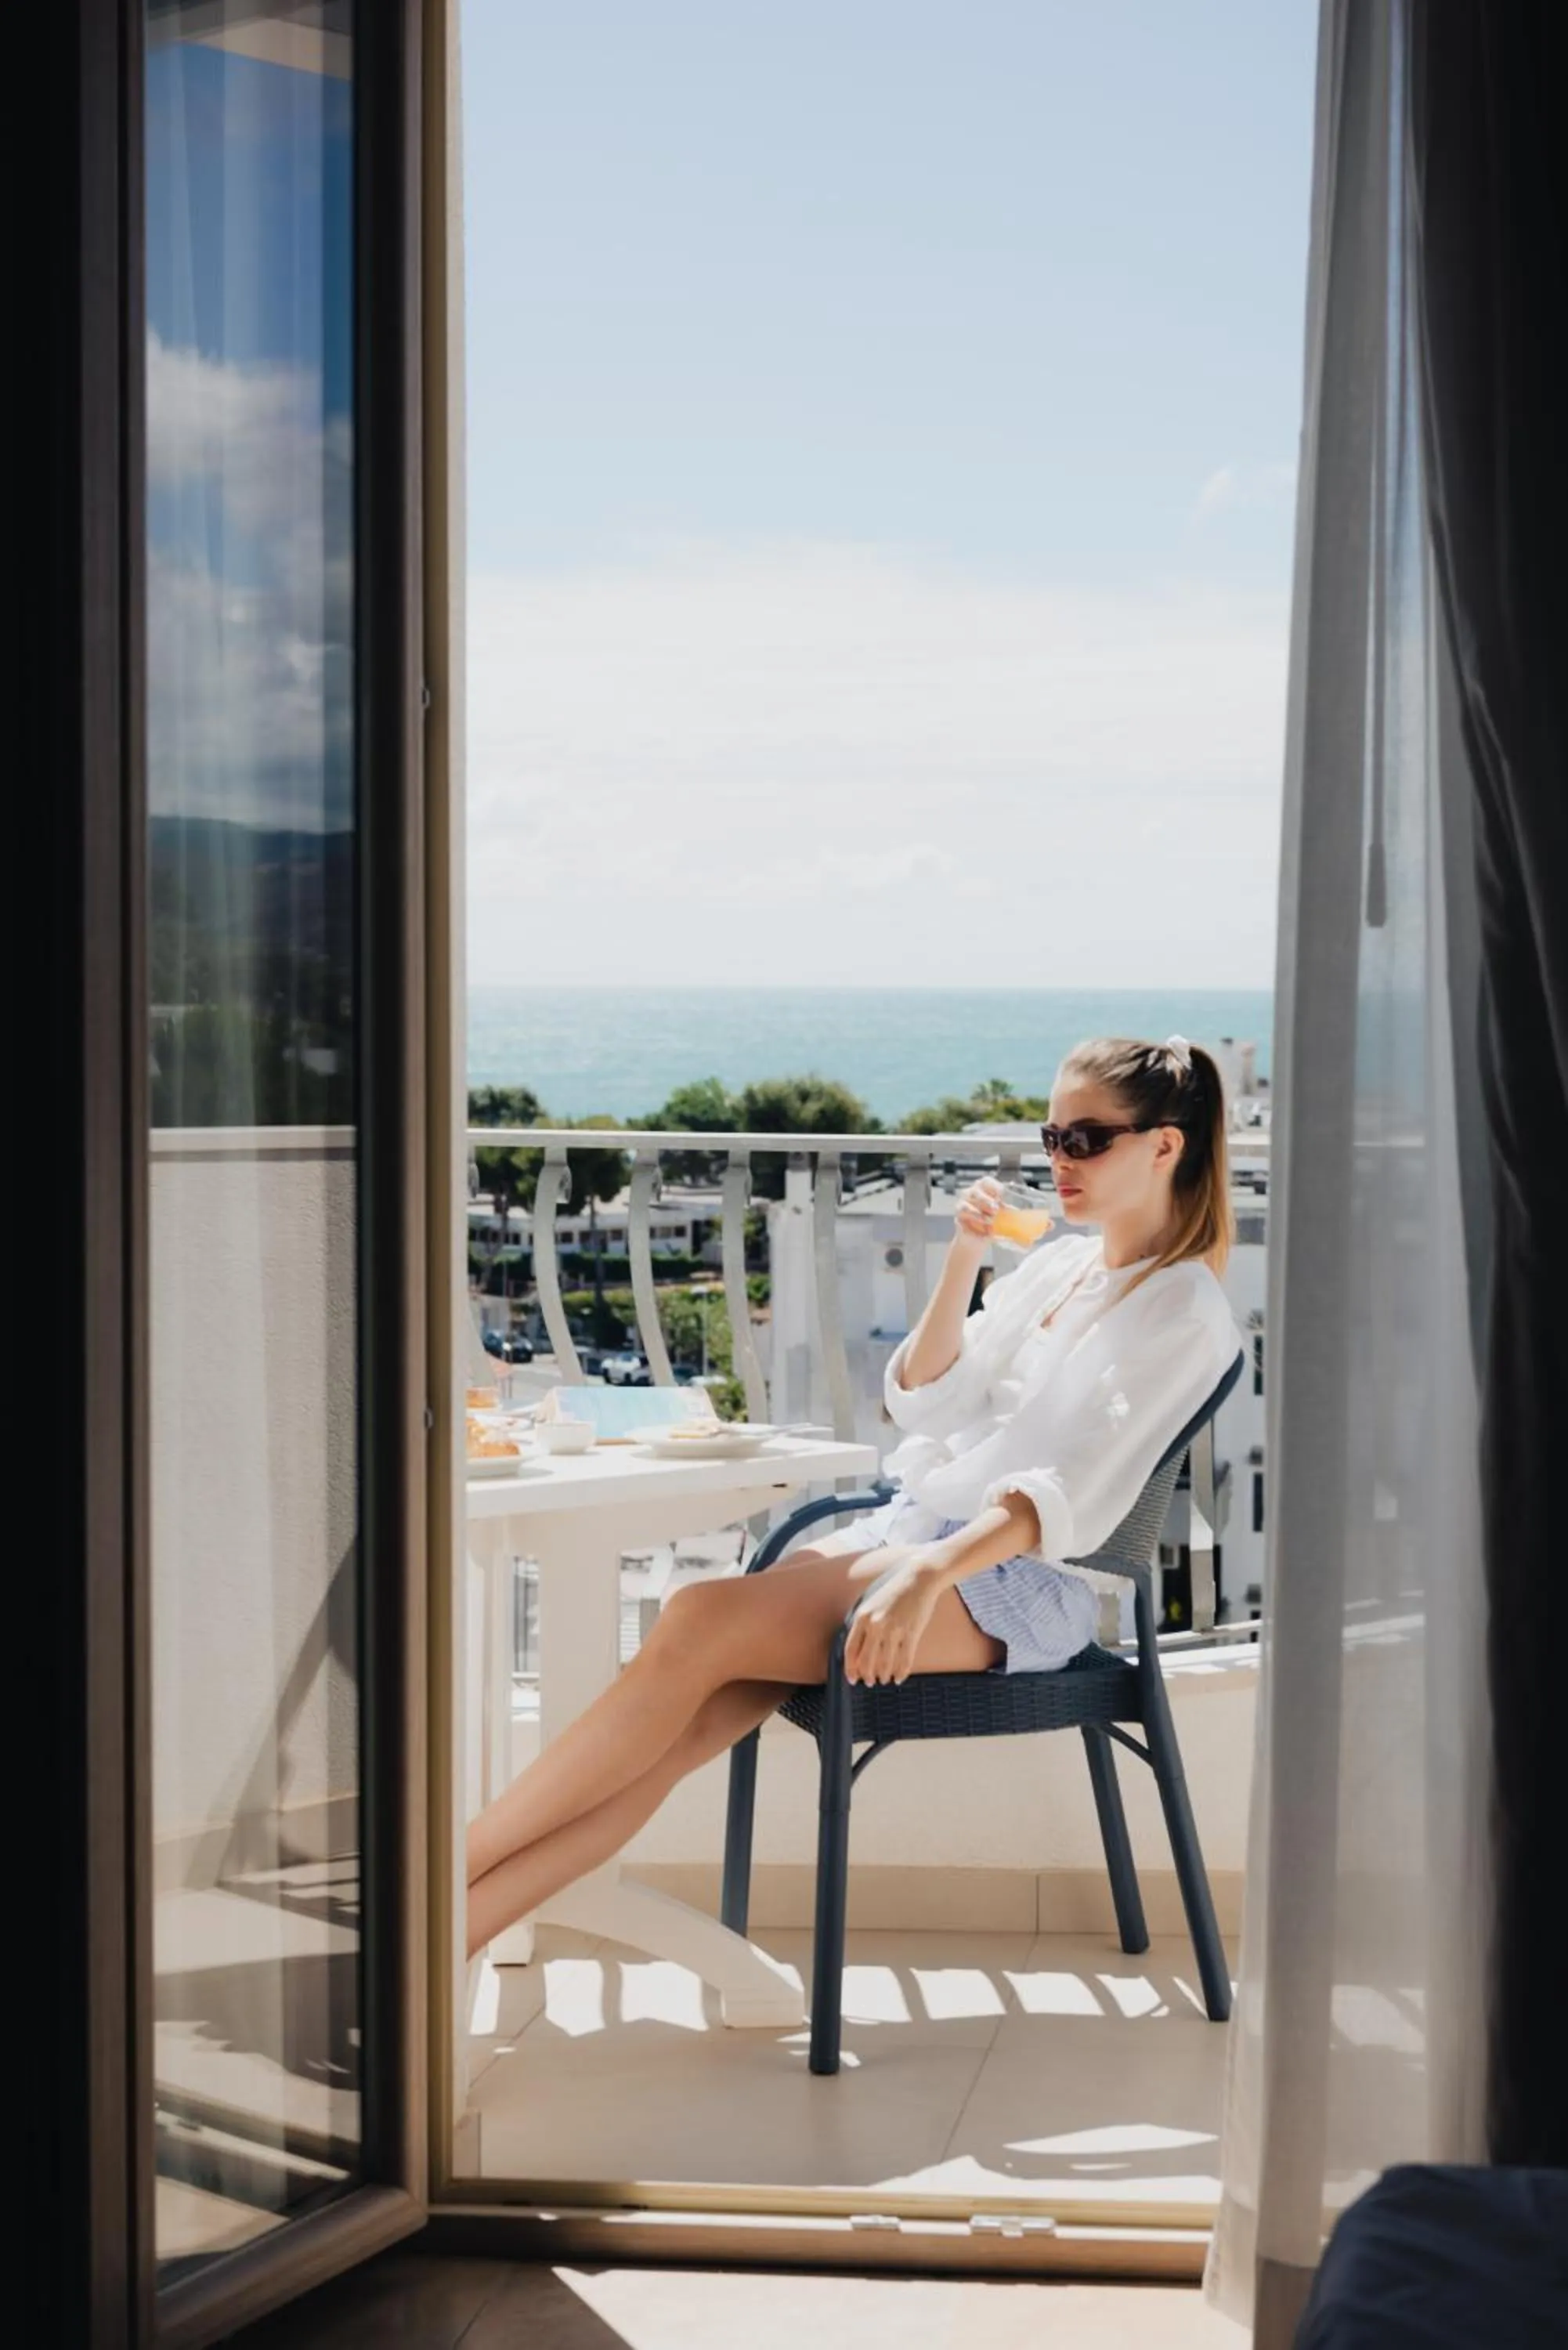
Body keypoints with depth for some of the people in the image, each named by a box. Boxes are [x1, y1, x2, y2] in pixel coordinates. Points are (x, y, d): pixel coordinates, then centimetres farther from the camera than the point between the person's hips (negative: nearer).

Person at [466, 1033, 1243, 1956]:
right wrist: (963, 1260, 2)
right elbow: (923, 1402, 16)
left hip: (1021, 1580, -7)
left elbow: (1078, 1494, -17)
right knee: (681, 1724, -18)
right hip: (908, 1526, 7)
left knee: (701, 1624, -27)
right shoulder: (1055, 1264, 21)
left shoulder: (1183, 1310, -3)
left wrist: (927, 1576, -30)